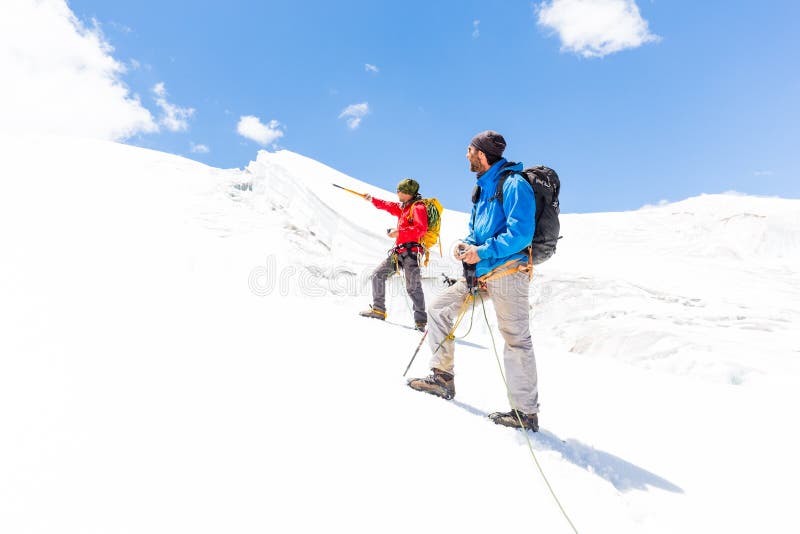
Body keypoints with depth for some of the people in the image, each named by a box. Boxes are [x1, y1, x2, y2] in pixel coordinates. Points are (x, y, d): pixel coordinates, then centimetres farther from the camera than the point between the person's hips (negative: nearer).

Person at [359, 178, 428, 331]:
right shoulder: (403, 207, 21)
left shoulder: (418, 207, -5)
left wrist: (399, 232, -19)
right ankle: (378, 310, 14)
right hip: (398, 252, 9)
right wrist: (372, 200, 46)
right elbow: (388, 206, 38)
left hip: (411, 251, -9)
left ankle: (421, 321, -13)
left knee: (413, 287, -16)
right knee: (377, 275, 8)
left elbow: (421, 229, -19)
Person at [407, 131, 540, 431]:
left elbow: (521, 234, -19)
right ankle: (443, 378, 16)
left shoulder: (513, 184, -9)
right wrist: (466, 245, 5)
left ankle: (526, 412, 7)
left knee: (515, 340, -5)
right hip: (480, 272, 9)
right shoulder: (482, 188, 19)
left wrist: (482, 251, -18)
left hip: (507, 271, -9)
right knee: (439, 309, 8)